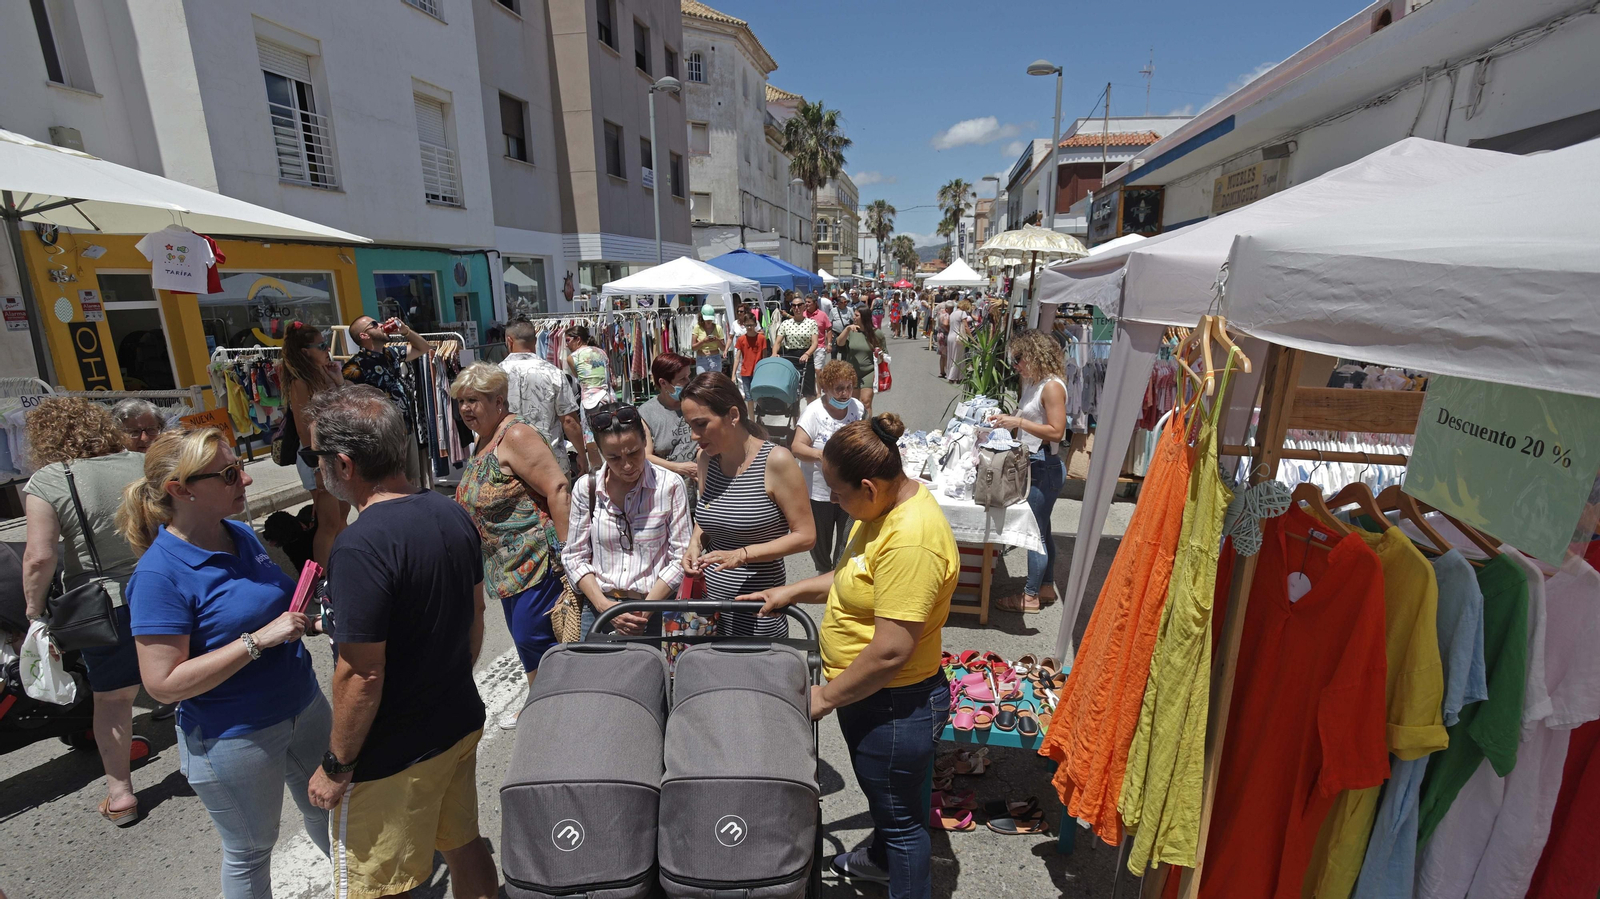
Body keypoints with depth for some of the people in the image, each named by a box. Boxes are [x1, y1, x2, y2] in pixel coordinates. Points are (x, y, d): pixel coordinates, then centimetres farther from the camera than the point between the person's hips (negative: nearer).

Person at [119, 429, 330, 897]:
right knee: (249, 851, 18)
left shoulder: (242, 534, -3)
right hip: (234, 737, -6)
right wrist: (259, 640, -29)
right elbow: (164, 684, -23)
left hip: (304, 707, 7)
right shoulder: (159, 573, -23)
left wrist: (301, 612, -4)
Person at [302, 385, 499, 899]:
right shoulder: (451, 514, -3)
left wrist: (336, 766, -9)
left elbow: (363, 674, -24)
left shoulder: (362, 546, -27)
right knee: (464, 846, 24)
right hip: (461, 723, 7)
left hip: (393, 757, -7)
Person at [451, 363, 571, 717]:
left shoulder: (515, 436, -18)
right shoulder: (483, 441, 13)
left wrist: (567, 553, -27)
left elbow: (557, 489, -25)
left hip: (535, 556, -10)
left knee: (532, 638, -3)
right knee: (523, 636, 18)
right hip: (507, 564, 10)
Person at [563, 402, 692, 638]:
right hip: (598, 607, 2)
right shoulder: (586, 488, 0)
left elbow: (681, 558, -7)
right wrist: (605, 606, -8)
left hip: (654, 611, -2)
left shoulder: (670, 486, -8)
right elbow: (574, 557, 4)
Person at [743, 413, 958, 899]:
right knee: (879, 792, 33)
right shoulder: (888, 505, -2)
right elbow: (858, 577, 13)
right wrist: (793, 591, 7)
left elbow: (891, 650, -31)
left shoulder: (910, 541, -34)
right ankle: (881, 858, 59)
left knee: (900, 815, 16)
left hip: (893, 705, -10)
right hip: (869, 695, 10)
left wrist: (828, 696, -18)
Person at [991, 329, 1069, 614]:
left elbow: (1056, 431, -21)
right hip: (1033, 464, 10)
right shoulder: (1034, 383, 11)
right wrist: (1008, 420, 3)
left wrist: (1018, 422, -22)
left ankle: (1031, 596, 11)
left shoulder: (1052, 387, -16)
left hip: (1045, 467, -10)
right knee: (1041, 530, 18)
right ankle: (1046, 587, 31)